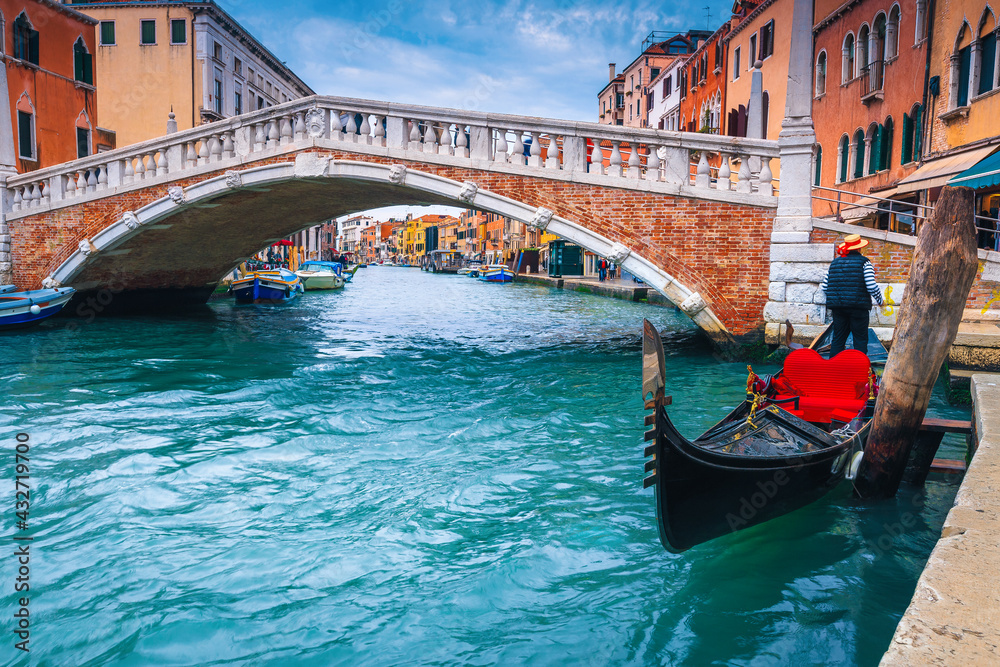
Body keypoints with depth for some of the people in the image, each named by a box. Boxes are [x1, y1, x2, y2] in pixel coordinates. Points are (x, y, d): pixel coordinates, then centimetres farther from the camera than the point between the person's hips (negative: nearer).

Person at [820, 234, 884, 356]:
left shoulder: (835, 262, 12)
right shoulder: (864, 262, -3)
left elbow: (823, 287, 11)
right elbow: (872, 286, -10)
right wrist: (880, 301, 6)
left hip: (838, 308, 5)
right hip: (858, 307, -5)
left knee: (838, 338, 10)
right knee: (860, 339, 3)